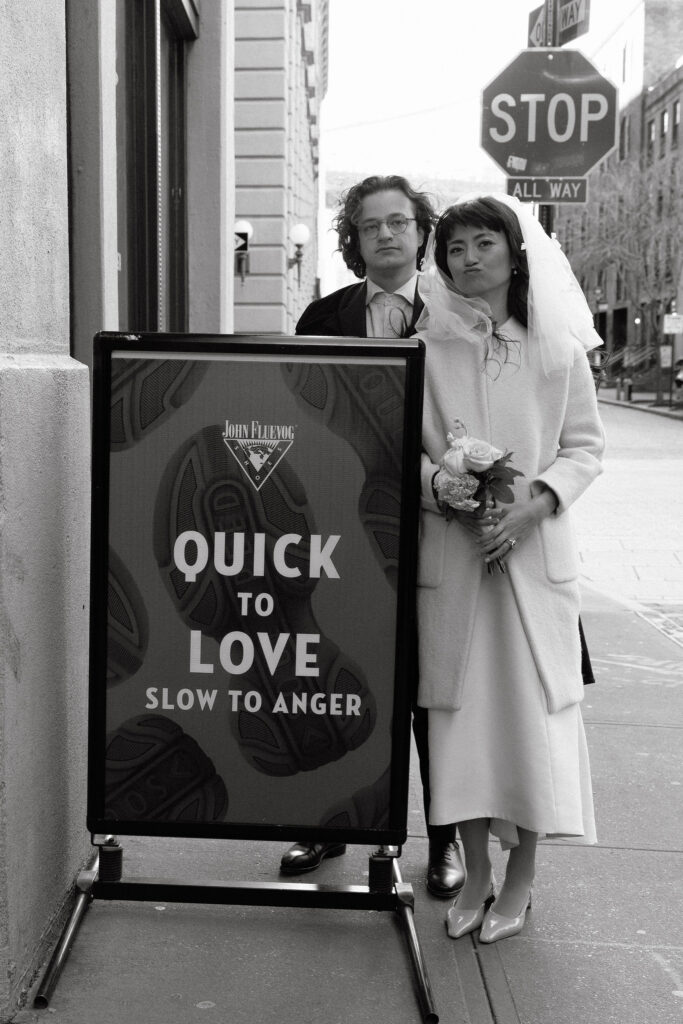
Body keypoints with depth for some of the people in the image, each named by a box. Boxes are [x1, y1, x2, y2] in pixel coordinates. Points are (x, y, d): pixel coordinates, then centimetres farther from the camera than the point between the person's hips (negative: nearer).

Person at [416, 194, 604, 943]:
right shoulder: (425, 346, 3)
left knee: (534, 707, 2)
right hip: (448, 551, 0)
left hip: (535, 551, 0)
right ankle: (475, 875, 20)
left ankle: (520, 881, 19)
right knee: (458, 706, 4)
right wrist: (445, 489, -14)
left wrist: (536, 502, -12)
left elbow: (586, 446, 4)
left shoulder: (558, 348, 3)